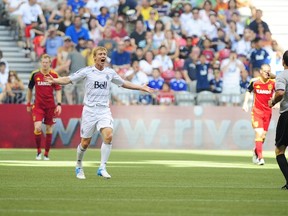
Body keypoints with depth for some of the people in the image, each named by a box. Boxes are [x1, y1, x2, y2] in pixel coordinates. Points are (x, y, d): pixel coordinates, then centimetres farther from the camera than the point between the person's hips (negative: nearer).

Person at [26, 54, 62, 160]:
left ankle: (46, 153, 15)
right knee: (37, 127, -15)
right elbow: (30, 89, 13)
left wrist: (59, 104, -10)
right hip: (38, 105, 0)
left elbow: (58, 90, 1)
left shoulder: (54, 75, -1)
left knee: (49, 129, 4)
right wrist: (28, 103, 13)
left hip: (50, 106, 0)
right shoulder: (35, 74, 1)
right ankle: (38, 151, 3)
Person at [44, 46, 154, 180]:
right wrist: (54, 80, -22)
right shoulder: (87, 71, -2)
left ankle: (102, 168, -15)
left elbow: (124, 83, 25)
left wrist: (141, 88, 26)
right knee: (85, 142, 1)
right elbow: (68, 80, -4)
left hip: (104, 110, 2)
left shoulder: (110, 72, 9)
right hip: (90, 110, -2)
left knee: (108, 135, -22)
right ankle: (79, 166, 28)